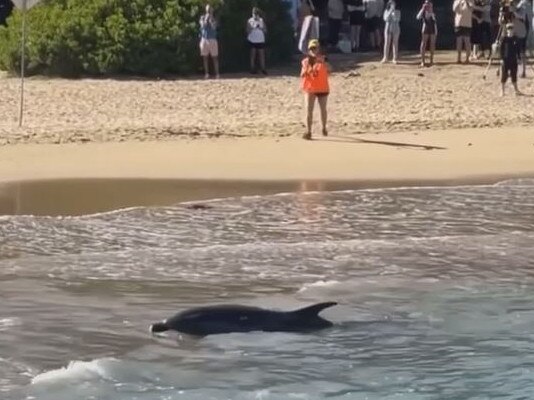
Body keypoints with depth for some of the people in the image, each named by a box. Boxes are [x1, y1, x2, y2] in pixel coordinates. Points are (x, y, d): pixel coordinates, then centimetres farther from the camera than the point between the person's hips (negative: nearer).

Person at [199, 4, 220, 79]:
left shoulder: (214, 19, 5)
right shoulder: (203, 18, 6)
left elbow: (213, 27, -11)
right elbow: (203, 25, -11)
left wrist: (211, 19, -13)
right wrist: (206, 18, -14)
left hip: (212, 40, -1)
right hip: (204, 39, 1)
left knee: (215, 57, -2)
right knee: (205, 57, 2)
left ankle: (217, 74, -3)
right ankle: (206, 74, 4)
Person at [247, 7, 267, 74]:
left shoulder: (261, 20, 6)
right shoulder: (249, 21, 2)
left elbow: (265, 30, 4)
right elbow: (248, 31, -2)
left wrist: (260, 27, -13)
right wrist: (254, 27, -15)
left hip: (261, 41, 1)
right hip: (252, 41, -1)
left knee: (262, 55, -1)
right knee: (253, 55, 0)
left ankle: (263, 69, 3)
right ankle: (252, 69, 5)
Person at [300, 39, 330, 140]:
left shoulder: (322, 60, -4)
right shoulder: (306, 61, -1)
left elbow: (329, 70, -19)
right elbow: (302, 76, -3)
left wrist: (322, 62, -31)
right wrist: (306, 68, -21)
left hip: (322, 88, 0)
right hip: (310, 89, 0)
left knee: (323, 109, 15)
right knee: (309, 110, -11)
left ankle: (324, 128, 35)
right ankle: (308, 131, -13)